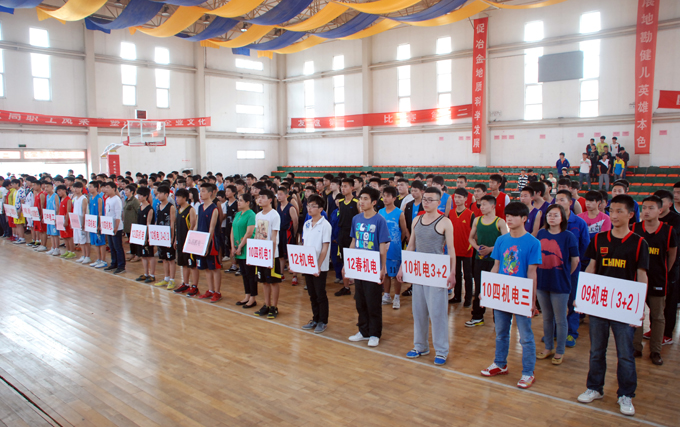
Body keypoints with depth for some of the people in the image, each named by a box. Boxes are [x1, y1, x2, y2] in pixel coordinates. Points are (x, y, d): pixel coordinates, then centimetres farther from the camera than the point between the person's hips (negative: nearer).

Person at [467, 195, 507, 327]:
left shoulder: (500, 222, -6)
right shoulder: (477, 220, 8)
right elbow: (471, 238, 17)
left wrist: (491, 249, -17)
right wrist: (477, 247, -2)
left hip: (494, 260, -4)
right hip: (479, 259, 4)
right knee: (479, 288, 9)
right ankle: (477, 317, 19)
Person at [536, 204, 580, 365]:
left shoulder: (568, 236, -10)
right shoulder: (541, 234, 3)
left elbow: (575, 260, -2)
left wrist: (564, 275, 6)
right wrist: (540, 275, 7)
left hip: (560, 285, -4)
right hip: (542, 283, 4)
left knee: (560, 320, 7)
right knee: (546, 318, 17)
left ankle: (560, 352, 22)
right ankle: (548, 348, 32)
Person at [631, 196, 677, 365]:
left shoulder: (669, 231, -6)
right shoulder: (634, 229, -5)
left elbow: (672, 254, 8)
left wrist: (664, 272, 12)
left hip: (657, 281, 0)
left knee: (658, 316, 10)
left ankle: (655, 351, 22)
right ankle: (636, 348, 21)